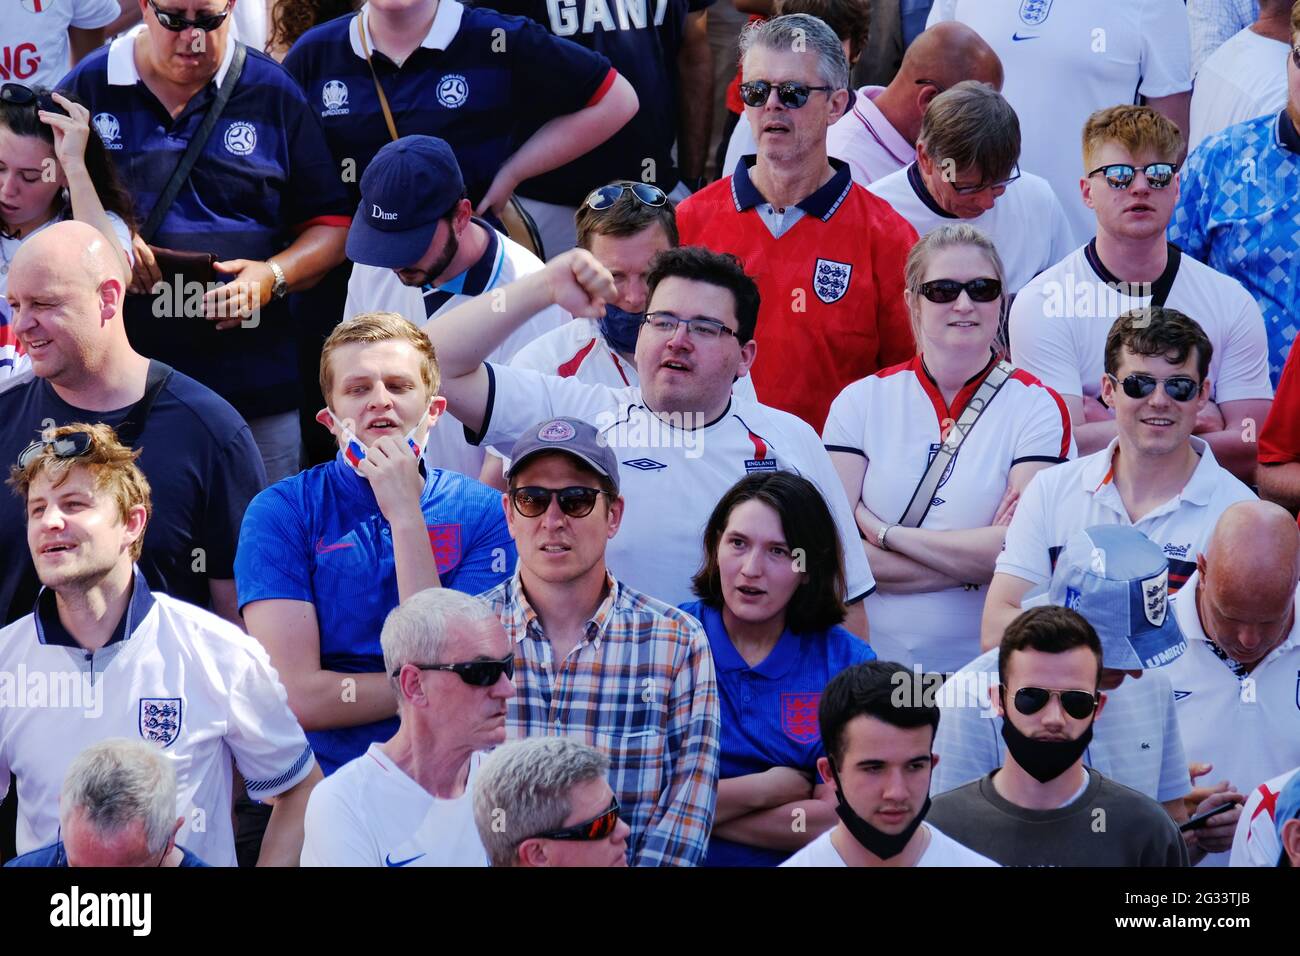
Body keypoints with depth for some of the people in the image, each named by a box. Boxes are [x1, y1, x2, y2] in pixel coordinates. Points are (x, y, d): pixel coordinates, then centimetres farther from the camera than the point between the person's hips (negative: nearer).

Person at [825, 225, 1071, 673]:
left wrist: (883, 532, -5)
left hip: (989, 666, -2)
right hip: (875, 664, 2)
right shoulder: (862, 401, 9)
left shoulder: (1037, 407, 4)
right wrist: (968, 562, -8)